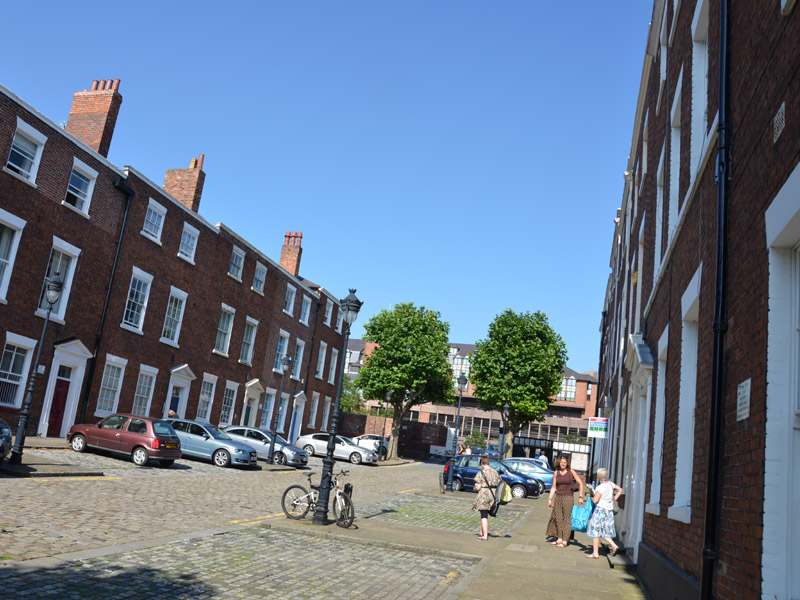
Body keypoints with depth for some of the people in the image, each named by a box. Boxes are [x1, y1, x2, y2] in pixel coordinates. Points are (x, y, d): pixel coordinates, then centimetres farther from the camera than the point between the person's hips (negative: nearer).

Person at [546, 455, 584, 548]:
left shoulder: (571, 471, -2)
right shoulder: (556, 472, 7)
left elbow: (580, 483, 2)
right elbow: (553, 487, 9)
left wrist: (581, 497, -3)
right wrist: (550, 499, 4)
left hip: (568, 498, -4)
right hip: (558, 497, 4)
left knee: (567, 519, -2)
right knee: (557, 518, 6)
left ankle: (564, 541, 1)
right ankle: (559, 539, 16)